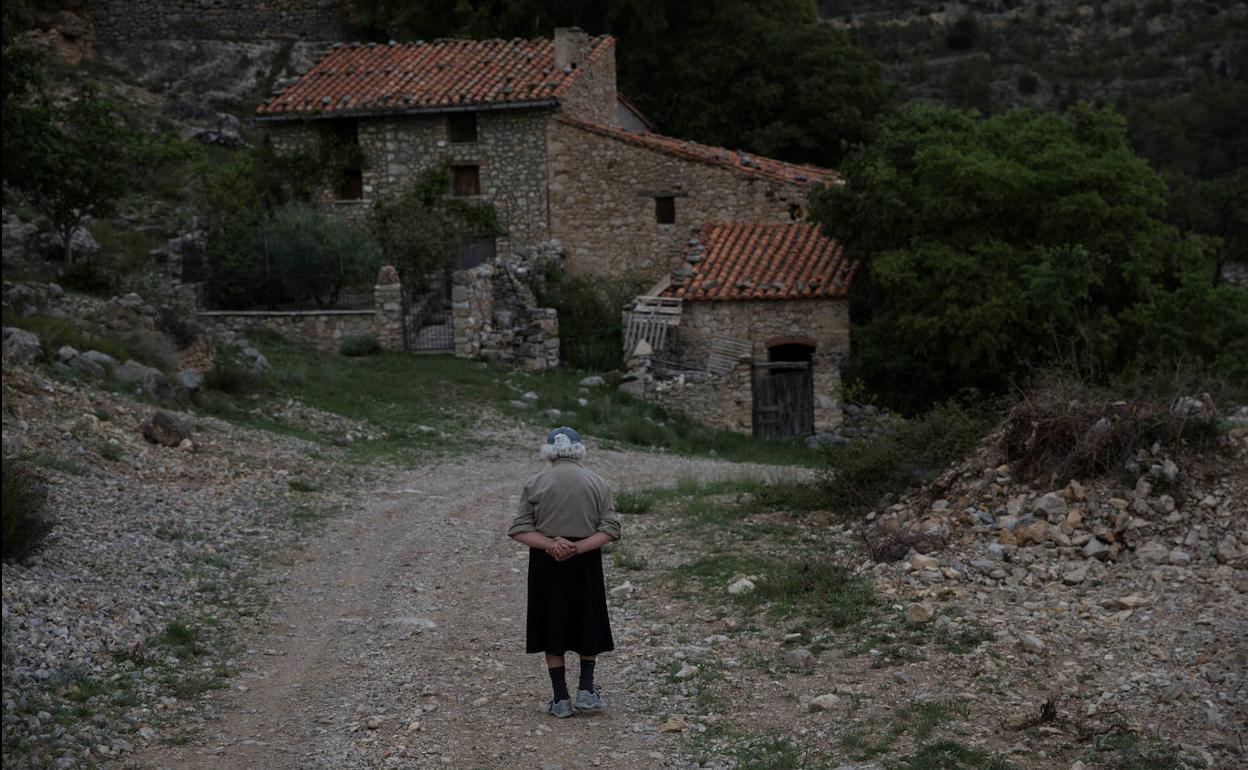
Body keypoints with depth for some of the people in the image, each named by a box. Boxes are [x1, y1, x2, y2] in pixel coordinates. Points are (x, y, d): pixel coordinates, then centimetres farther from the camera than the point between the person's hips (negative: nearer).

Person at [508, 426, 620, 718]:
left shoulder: (535, 484, 0)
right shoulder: (598, 483, 2)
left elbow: (520, 529, -7)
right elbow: (610, 529, -7)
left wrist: (550, 544, -16)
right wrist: (579, 547, -15)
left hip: (546, 563, 0)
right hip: (585, 563, 0)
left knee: (552, 628, 7)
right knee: (588, 625, 16)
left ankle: (560, 699, 8)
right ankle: (586, 689, 8)